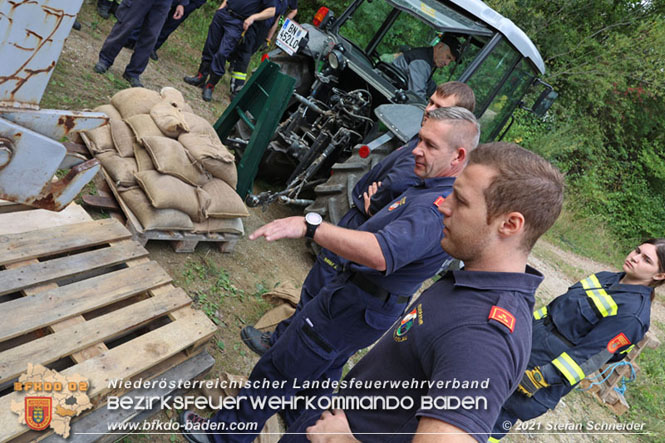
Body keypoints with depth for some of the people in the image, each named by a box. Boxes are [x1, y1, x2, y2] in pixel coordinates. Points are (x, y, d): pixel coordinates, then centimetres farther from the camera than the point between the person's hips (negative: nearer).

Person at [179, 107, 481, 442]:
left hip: (350, 310, -10)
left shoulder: (438, 208, -30)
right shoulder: (432, 191, 4)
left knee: (275, 371, 7)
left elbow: (382, 254, -47)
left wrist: (310, 226, -51)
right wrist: (374, 212, 10)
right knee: (322, 374, 29)